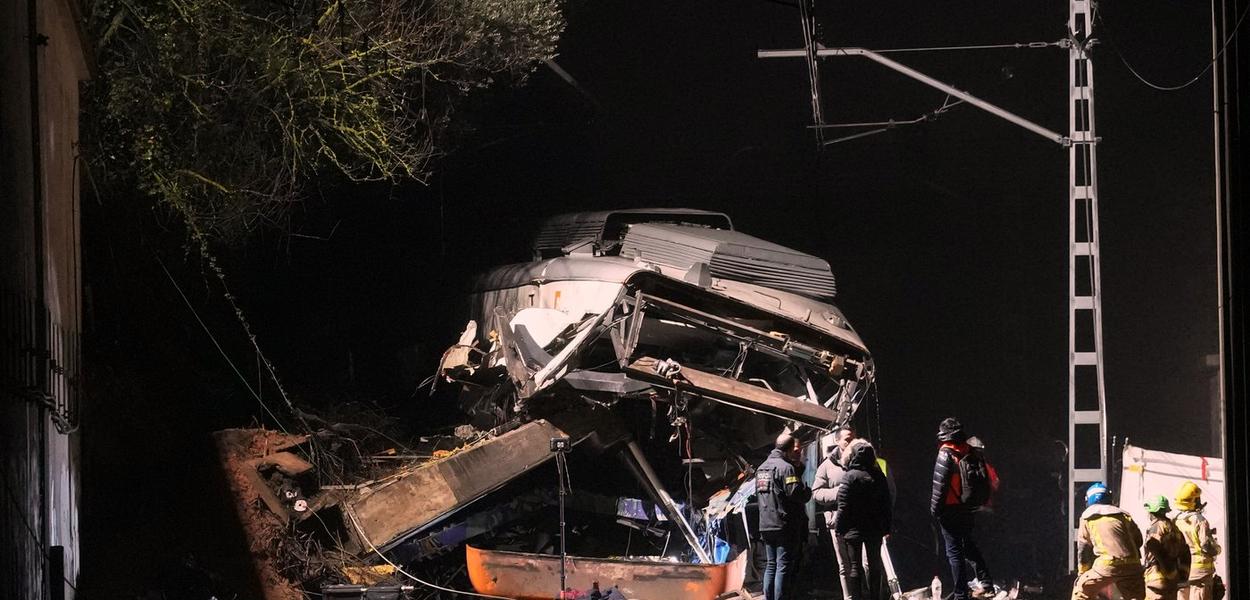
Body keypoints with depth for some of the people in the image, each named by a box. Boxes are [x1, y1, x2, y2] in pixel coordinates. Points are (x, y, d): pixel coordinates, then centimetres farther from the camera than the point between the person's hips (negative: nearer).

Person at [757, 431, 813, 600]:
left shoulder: (762, 468, 14)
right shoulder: (787, 468, -14)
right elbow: (796, 493, -22)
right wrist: (808, 491, -2)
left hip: (766, 526, 8)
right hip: (786, 527, -8)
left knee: (771, 565, 13)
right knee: (784, 567, -5)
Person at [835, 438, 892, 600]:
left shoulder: (850, 477, -14)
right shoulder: (879, 476, 0)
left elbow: (844, 507, -16)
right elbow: (886, 504, 5)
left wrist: (838, 526, -6)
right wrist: (886, 527, 13)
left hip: (853, 530, -4)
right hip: (875, 530, 4)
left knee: (854, 566, 1)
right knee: (874, 564, 15)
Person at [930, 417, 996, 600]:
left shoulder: (946, 454, -15)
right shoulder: (970, 453, 3)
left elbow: (939, 484, -16)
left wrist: (935, 509, -7)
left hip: (950, 510, -6)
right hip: (969, 508, 6)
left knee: (954, 552, -2)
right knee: (969, 546, 24)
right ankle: (986, 584, 23)